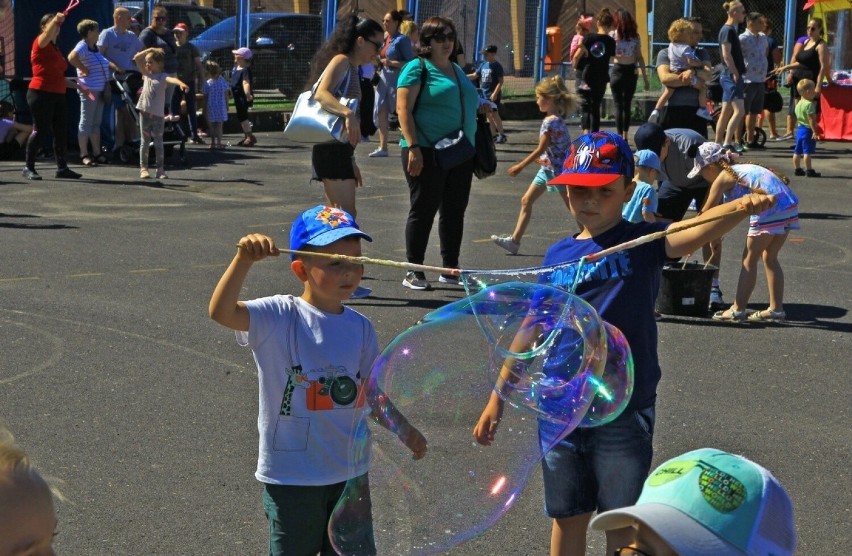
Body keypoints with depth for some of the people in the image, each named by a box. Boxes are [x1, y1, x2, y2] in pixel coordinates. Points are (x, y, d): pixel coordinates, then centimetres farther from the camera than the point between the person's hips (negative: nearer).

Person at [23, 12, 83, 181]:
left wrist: (76, 85, 25)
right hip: (41, 93, -8)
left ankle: (62, 168, 15)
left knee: (61, 132, 8)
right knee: (39, 130, -5)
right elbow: (48, 34, -28)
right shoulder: (41, 44, -4)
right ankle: (29, 168, 2)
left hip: (58, 95, 8)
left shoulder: (55, 48, 19)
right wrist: (55, 20, -45)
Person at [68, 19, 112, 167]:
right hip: (89, 90, -9)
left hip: (100, 90, 9)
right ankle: (84, 154, 0)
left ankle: (97, 153, 20)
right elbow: (72, 57, -34)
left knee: (96, 123, 14)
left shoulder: (95, 48, 15)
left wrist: (106, 85, 16)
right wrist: (84, 69, -21)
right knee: (86, 122, -3)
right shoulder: (82, 47, -14)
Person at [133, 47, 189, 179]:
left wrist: (181, 83, -45)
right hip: (145, 112, 3)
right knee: (145, 141, 6)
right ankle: (143, 168, 10)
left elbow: (171, 79, -25)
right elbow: (136, 58, 12)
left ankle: (160, 169, 5)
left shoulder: (163, 76, -3)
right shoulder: (146, 74, 10)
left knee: (158, 142, 1)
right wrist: (148, 50, 7)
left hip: (158, 114, -3)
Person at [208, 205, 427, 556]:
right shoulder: (278, 318, -12)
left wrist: (405, 430, -1)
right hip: (291, 473, -4)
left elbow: (370, 395, 10)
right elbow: (221, 312, -29)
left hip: (349, 472, 4)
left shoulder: (360, 328, 2)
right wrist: (244, 260, -41)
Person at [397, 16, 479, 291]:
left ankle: (450, 269, 20)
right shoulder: (418, 68, -6)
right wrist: (412, 147, -20)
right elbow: (404, 109, -13)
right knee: (424, 209, -3)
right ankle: (413, 273, 3)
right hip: (427, 153, -7)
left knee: (455, 211, 11)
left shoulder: (457, 70, 18)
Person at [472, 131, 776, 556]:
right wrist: (497, 398, 15)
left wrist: (741, 208, -45)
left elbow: (697, 232, -24)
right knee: (568, 519, 14)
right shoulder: (558, 256, 6)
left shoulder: (643, 243, -4)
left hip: (623, 410, -3)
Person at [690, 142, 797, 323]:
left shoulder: (722, 178, 4)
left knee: (749, 259, 4)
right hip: (789, 205, 8)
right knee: (769, 258, 20)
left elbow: (705, 215, 8)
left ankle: (738, 309, 7)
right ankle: (776, 309, 22)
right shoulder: (739, 169, 27)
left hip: (770, 208, -8)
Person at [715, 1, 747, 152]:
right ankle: (727, 143, -17)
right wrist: (735, 74, -18)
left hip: (730, 76, 10)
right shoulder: (728, 30, -13)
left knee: (726, 112, 11)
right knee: (739, 110, -14)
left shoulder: (731, 30, 17)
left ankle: (717, 144, 15)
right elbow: (726, 55, -19)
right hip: (731, 76, -10)